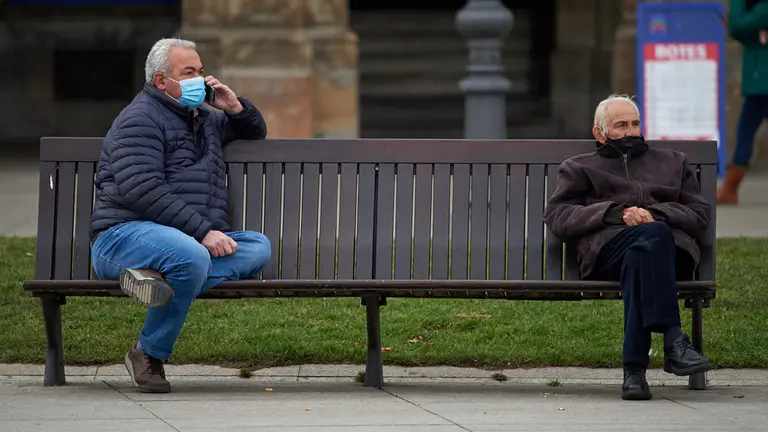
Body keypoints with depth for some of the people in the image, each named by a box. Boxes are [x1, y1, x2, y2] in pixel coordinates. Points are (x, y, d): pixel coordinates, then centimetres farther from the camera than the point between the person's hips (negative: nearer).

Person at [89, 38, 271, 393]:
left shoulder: (206, 119, 27)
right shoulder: (140, 119, -3)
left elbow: (255, 134, 44)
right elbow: (142, 191, -16)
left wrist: (235, 108, 19)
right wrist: (202, 231, -23)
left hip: (195, 240, 9)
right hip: (125, 235, -9)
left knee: (258, 246, -17)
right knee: (192, 256, -40)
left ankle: (160, 276, -33)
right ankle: (149, 354, -25)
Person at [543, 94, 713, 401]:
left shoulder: (673, 162, 36)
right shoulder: (578, 169, 33)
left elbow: (700, 214, 21)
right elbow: (557, 217, 14)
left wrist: (655, 213, 0)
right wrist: (615, 214, -2)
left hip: (671, 250, 1)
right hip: (607, 247, -1)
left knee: (639, 255, -40)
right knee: (654, 235, -39)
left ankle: (634, 368, -51)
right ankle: (673, 341, -53)